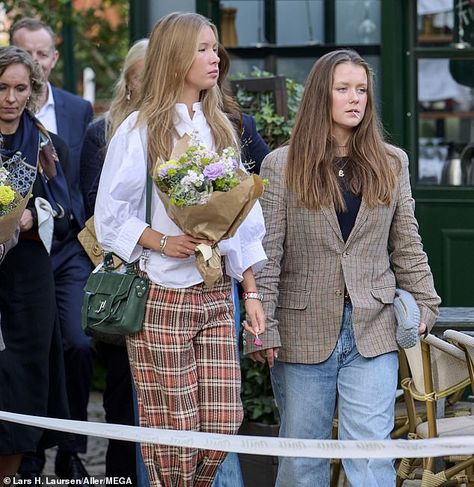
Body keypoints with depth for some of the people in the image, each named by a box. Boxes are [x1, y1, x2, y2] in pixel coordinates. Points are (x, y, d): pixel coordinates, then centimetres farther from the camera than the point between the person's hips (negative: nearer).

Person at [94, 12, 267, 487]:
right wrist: (163, 242, -18)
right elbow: (110, 214, -5)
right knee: (173, 429, -3)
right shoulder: (141, 129, -3)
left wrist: (251, 292, 10)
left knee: (223, 422, -2)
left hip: (215, 297, 5)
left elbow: (243, 219, 15)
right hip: (160, 300, -5)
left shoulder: (219, 128, 14)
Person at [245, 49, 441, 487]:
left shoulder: (391, 163, 9)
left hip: (373, 332, 1)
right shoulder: (281, 166, 1)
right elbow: (266, 254, -3)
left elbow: (407, 246, 13)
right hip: (304, 331, -1)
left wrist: (424, 304, 6)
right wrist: (262, 328, -7)